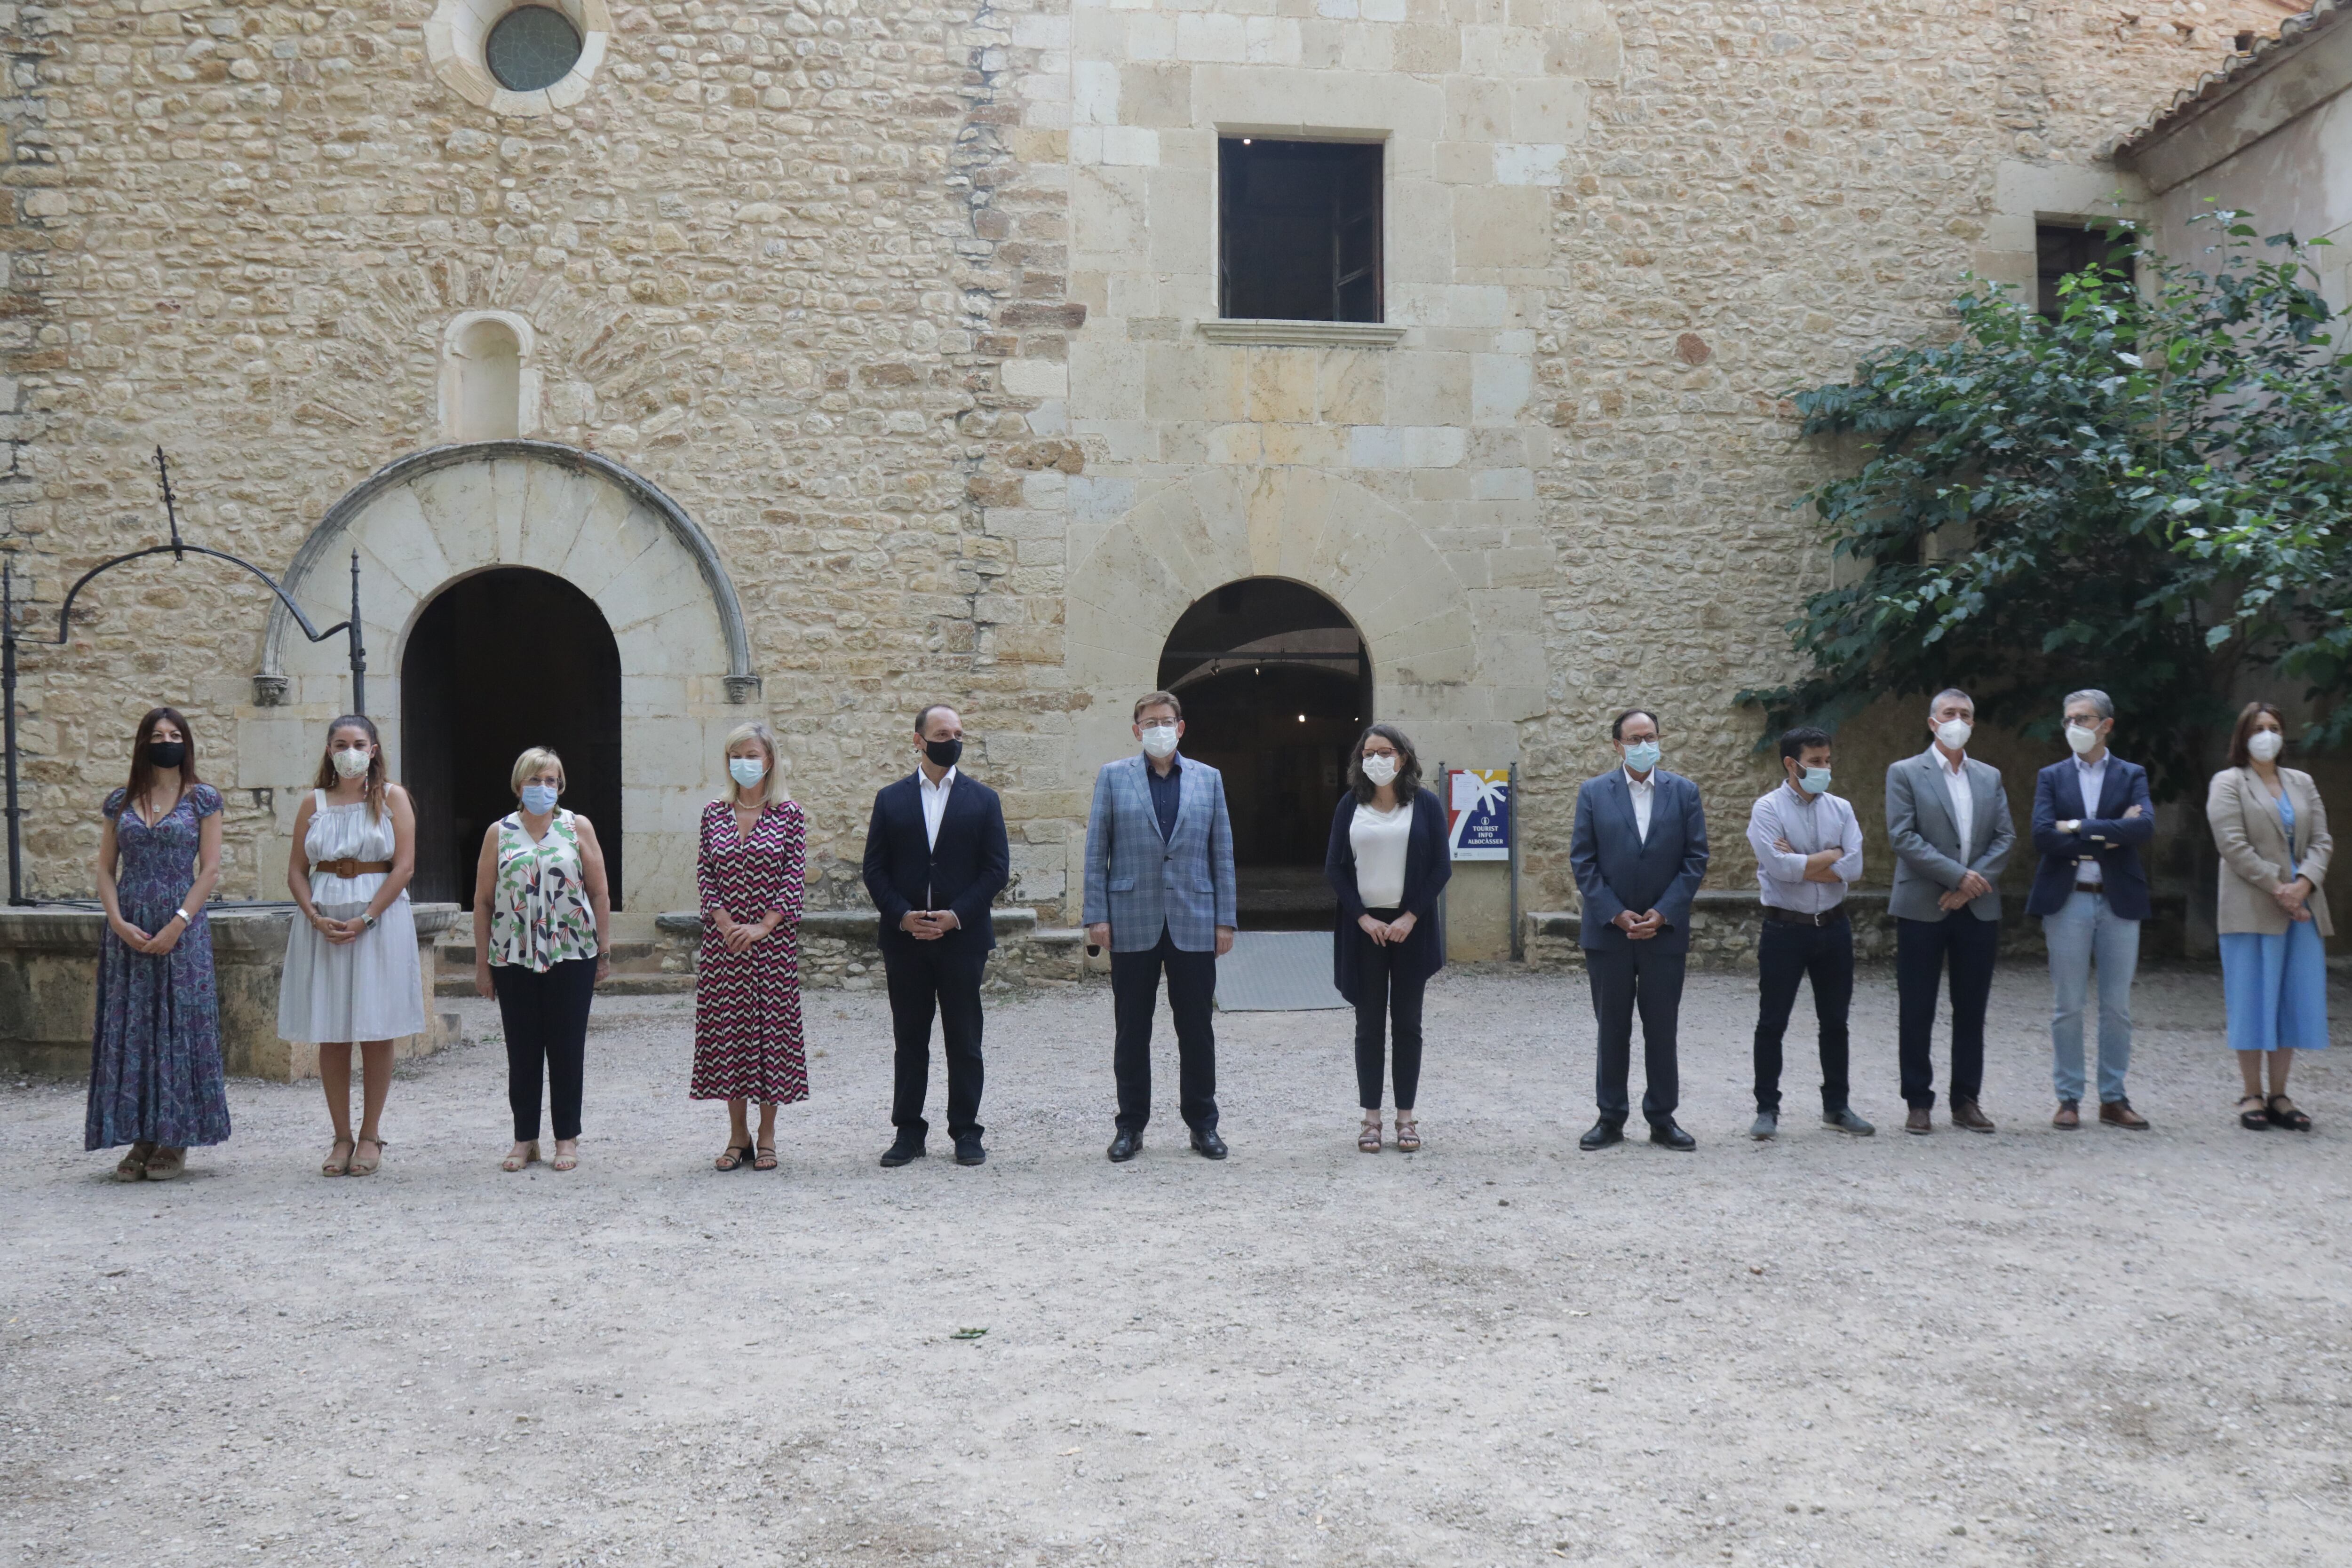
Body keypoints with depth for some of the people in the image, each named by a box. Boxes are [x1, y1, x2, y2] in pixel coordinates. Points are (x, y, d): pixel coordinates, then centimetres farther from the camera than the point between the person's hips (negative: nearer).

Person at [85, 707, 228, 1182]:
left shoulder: (203, 799, 2)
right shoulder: (120, 802, 10)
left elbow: (210, 869, -3)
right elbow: (105, 868, 8)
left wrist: (177, 924, -12)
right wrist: (119, 923, -7)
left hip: (182, 929, -3)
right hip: (128, 931, 3)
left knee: (180, 1027, -2)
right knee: (130, 1029, 3)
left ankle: (175, 1142, 5)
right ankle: (141, 1141, 10)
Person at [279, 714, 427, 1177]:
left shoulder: (392, 798, 3)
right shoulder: (314, 803, 10)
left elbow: (404, 866, -5)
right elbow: (296, 871, 7)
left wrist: (365, 918, -13)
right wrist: (315, 917, -10)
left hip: (380, 918, -2)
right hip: (322, 921, 2)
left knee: (376, 1032, 1)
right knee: (330, 1035, 4)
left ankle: (370, 1135, 10)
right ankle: (342, 1137, 12)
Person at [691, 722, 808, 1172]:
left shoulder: (789, 815, 0)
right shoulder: (714, 814, 7)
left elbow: (795, 878, -5)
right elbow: (704, 876, 4)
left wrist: (762, 927, -13)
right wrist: (727, 925, -9)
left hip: (774, 941, -2)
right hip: (722, 942, 2)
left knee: (773, 1026, 0)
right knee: (726, 1029, 4)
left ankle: (767, 1136, 10)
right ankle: (738, 1136, 14)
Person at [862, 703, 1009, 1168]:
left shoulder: (982, 799, 5)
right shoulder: (890, 799, 7)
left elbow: (997, 868, 0)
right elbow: (875, 869, 4)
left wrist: (957, 915, -10)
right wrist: (902, 916, -10)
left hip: (962, 937, -1)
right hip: (905, 939, 1)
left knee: (964, 1040, 4)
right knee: (909, 1039, 6)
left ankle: (966, 1132, 12)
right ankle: (908, 1132, 14)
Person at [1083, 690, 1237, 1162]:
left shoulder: (1208, 779, 10)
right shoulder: (1113, 777, 5)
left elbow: (1222, 853, 8)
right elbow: (1096, 852, 3)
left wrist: (1225, 920, 3)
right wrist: (1096, 916, -4)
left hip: (1194, 924, 1)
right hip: (1132, 924, -1)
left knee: (1197, 1029, 6)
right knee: (1132, 1030, 5)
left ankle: (1203, 1124, 17)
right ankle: (1131, 1125, 15)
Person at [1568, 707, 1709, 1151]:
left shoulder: (1683, 792, 4)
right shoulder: (1594, 793, 1)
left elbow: (1695, 859, 0)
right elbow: (1582, 861, -2)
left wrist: (1662, 914, -10)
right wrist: (1616, 915, -10)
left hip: (1665, 930, 1)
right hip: (1607, 930, 0)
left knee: (1662, 1030, 7)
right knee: (1612, 1030, 7)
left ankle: (1662, 1119, 16)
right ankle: (1611, 1118, 15)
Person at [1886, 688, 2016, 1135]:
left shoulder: (1990, 777, 14)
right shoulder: (1905, 773, 1)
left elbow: (2006, 838, 6)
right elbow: (1902, 837, -9)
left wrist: (1969, 887, -8)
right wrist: (1958, 875, -15)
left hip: (1979, 908, 4)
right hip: (1923, 908, -4)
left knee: (1972, 1010, 8)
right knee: (1916, 1012, 0)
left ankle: (1967, 1100, 16)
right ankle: (1918, 1102, 8)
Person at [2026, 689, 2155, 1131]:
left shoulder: (2132, 775, 8)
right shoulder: (2051, 777, 7)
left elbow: (2145, 826, -12)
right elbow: (2043, 835, -8)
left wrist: (2080, 827, -15)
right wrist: (2109, 836, -12)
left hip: (2120, 900, 1)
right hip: (2068, 900, -1)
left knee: (2118, 1008, 5)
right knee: (2067, 1007, 1)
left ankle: (2113, 1099, 14)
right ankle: (2068, 1099, 9)